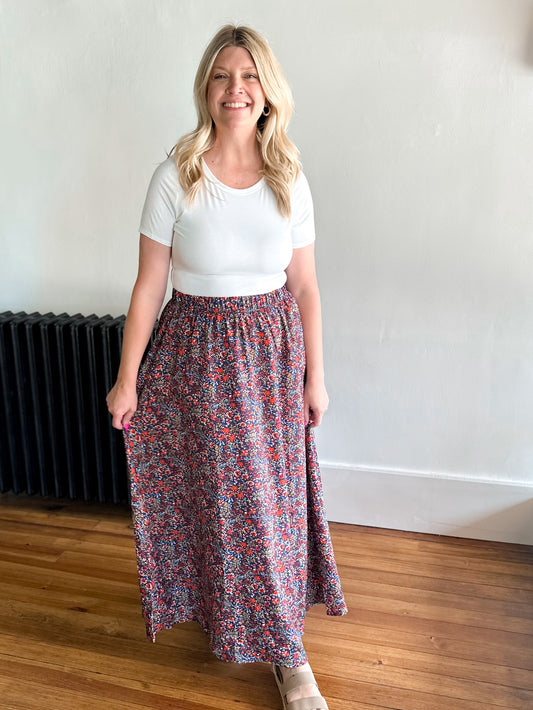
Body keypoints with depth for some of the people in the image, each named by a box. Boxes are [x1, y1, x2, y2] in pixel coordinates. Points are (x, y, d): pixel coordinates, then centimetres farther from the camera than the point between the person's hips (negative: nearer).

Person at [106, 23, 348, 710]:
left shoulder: (290, 179, 2)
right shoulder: (175, 175, -5)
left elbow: (305, 287, 4)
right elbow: (149, 285, -4)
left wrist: (315, 376, 4)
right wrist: (127, 379, -4)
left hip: (273, 352, 2)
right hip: (198, 352, -1)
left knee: (275, 494, 9)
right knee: (217, 492, 7)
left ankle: (284, 651, 28)